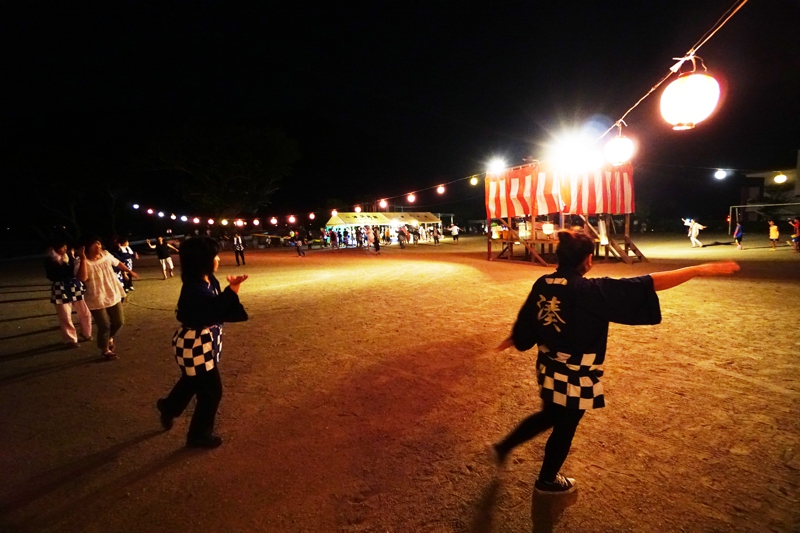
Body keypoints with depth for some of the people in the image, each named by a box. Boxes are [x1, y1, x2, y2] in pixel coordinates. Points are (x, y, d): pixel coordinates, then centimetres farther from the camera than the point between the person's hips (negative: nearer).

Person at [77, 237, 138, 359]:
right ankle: (105, 350, 24)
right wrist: (83, 259, -35)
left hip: (113, 296, 5)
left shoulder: (106, 255, -2)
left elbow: (117, 263, 18)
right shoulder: (82, 261, -16)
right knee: (104, 326, 1)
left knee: (119, 322, 14)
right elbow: (82, 278, -33)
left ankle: (110, 338, 45)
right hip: (97, 300, -5)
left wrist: (130, 271, 29)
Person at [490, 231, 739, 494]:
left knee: (549, 416, 29)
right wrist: (700, 269, -20)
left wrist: (513, 339, 26)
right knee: (564, 428, 17)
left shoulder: (542, 284, -6)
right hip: (574, 376, -6)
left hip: (548, 367, 7)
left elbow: (525, 320, 6)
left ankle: (503, 447, 37)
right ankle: (547, 481, 38)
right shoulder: (592, 291, -25)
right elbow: (647, 285, -25)